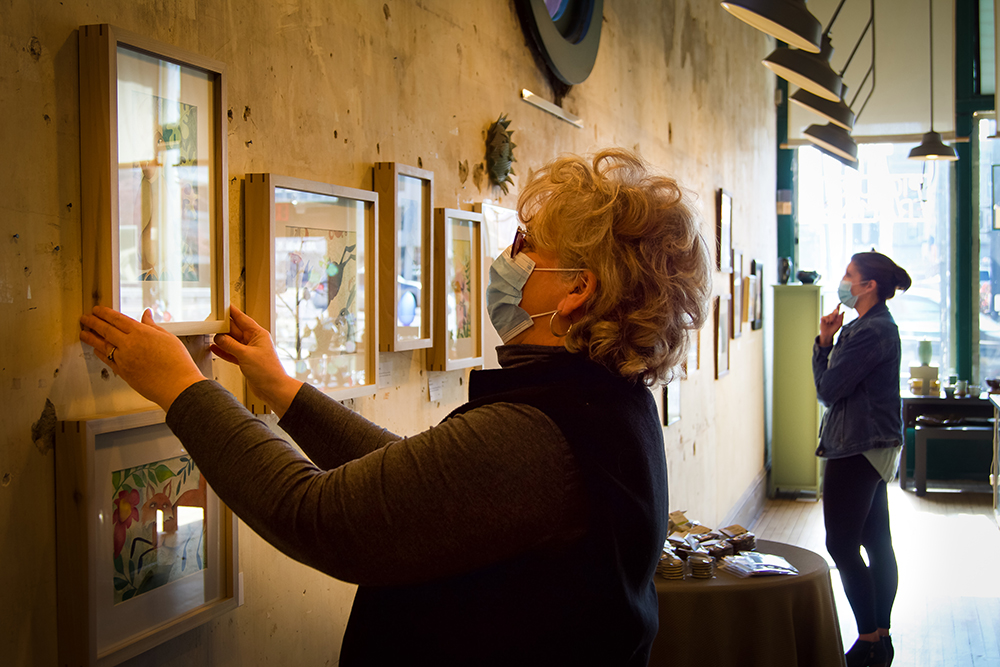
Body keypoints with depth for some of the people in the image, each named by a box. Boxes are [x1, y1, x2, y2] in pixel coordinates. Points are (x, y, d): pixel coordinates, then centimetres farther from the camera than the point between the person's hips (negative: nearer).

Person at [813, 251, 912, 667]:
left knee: (842, 547, -6)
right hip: (873, 446, 11)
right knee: (876, 543, 13)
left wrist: (824, 342, -2)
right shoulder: (876, 326, 16)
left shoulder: (872, 331, -18)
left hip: (859, 449, -11)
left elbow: (828, 389, -17)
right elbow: (834, 385, 14)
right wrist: (826, 343, 0)